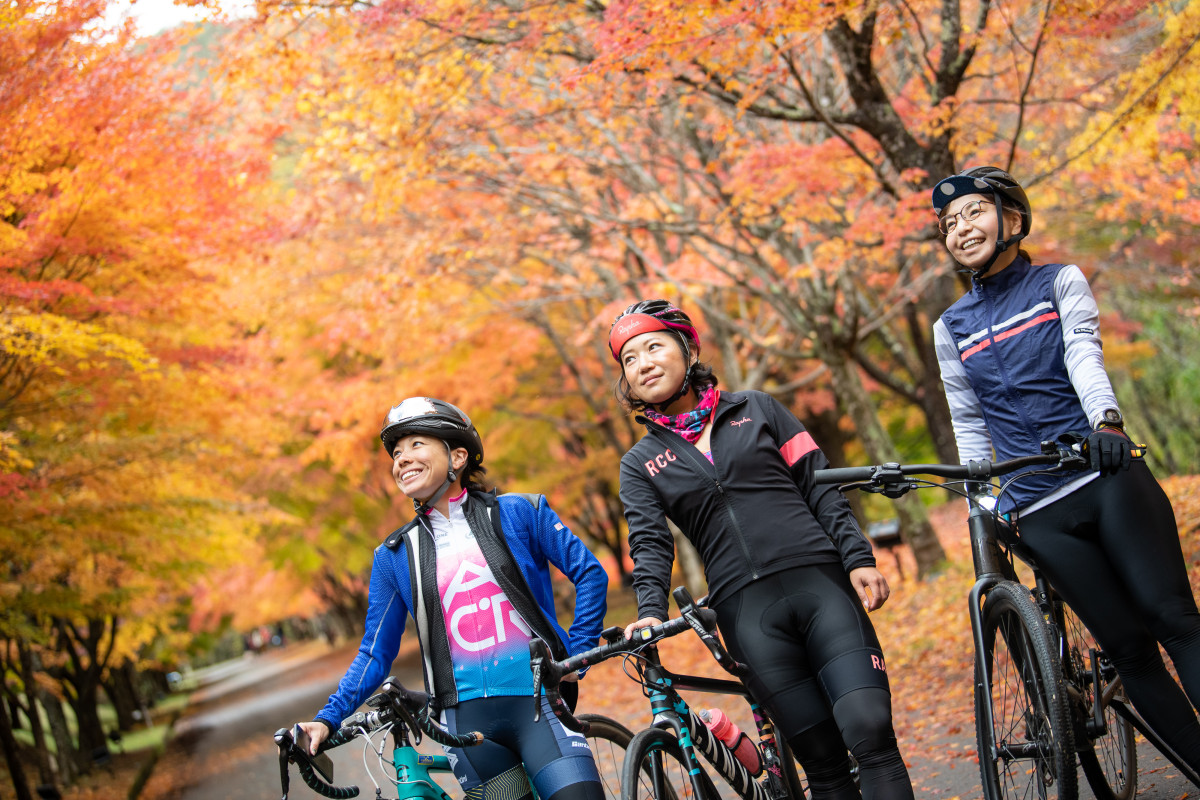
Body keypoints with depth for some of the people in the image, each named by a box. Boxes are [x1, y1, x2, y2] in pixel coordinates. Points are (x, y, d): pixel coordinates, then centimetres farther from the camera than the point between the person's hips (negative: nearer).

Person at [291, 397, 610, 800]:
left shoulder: (518, 512, 4)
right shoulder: (394, 555, 9)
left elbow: (589, 573, 6)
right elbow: (376, 651, 12)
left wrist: (576, 655, -3)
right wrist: (327, 719, 1)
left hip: (537, 700, -2)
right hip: (467, 717, 2)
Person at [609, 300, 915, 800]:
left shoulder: (756, 410, 14)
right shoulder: (641, 464, 15)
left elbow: (821, 487, 10)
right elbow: (650, 544, 2)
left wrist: (858, 558, -2)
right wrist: (651, 611, -16)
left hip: (819, 583, 0)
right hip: (747, 610, 0)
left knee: (870, 730, -18)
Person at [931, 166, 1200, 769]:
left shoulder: (1060, 282, 9)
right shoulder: (951, 329, 15)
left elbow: (1084, 354, -10)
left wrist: (1106, 418, -29)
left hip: (1108, 475, -2)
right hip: (1039, 512, 2)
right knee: (1130, 649, -6)